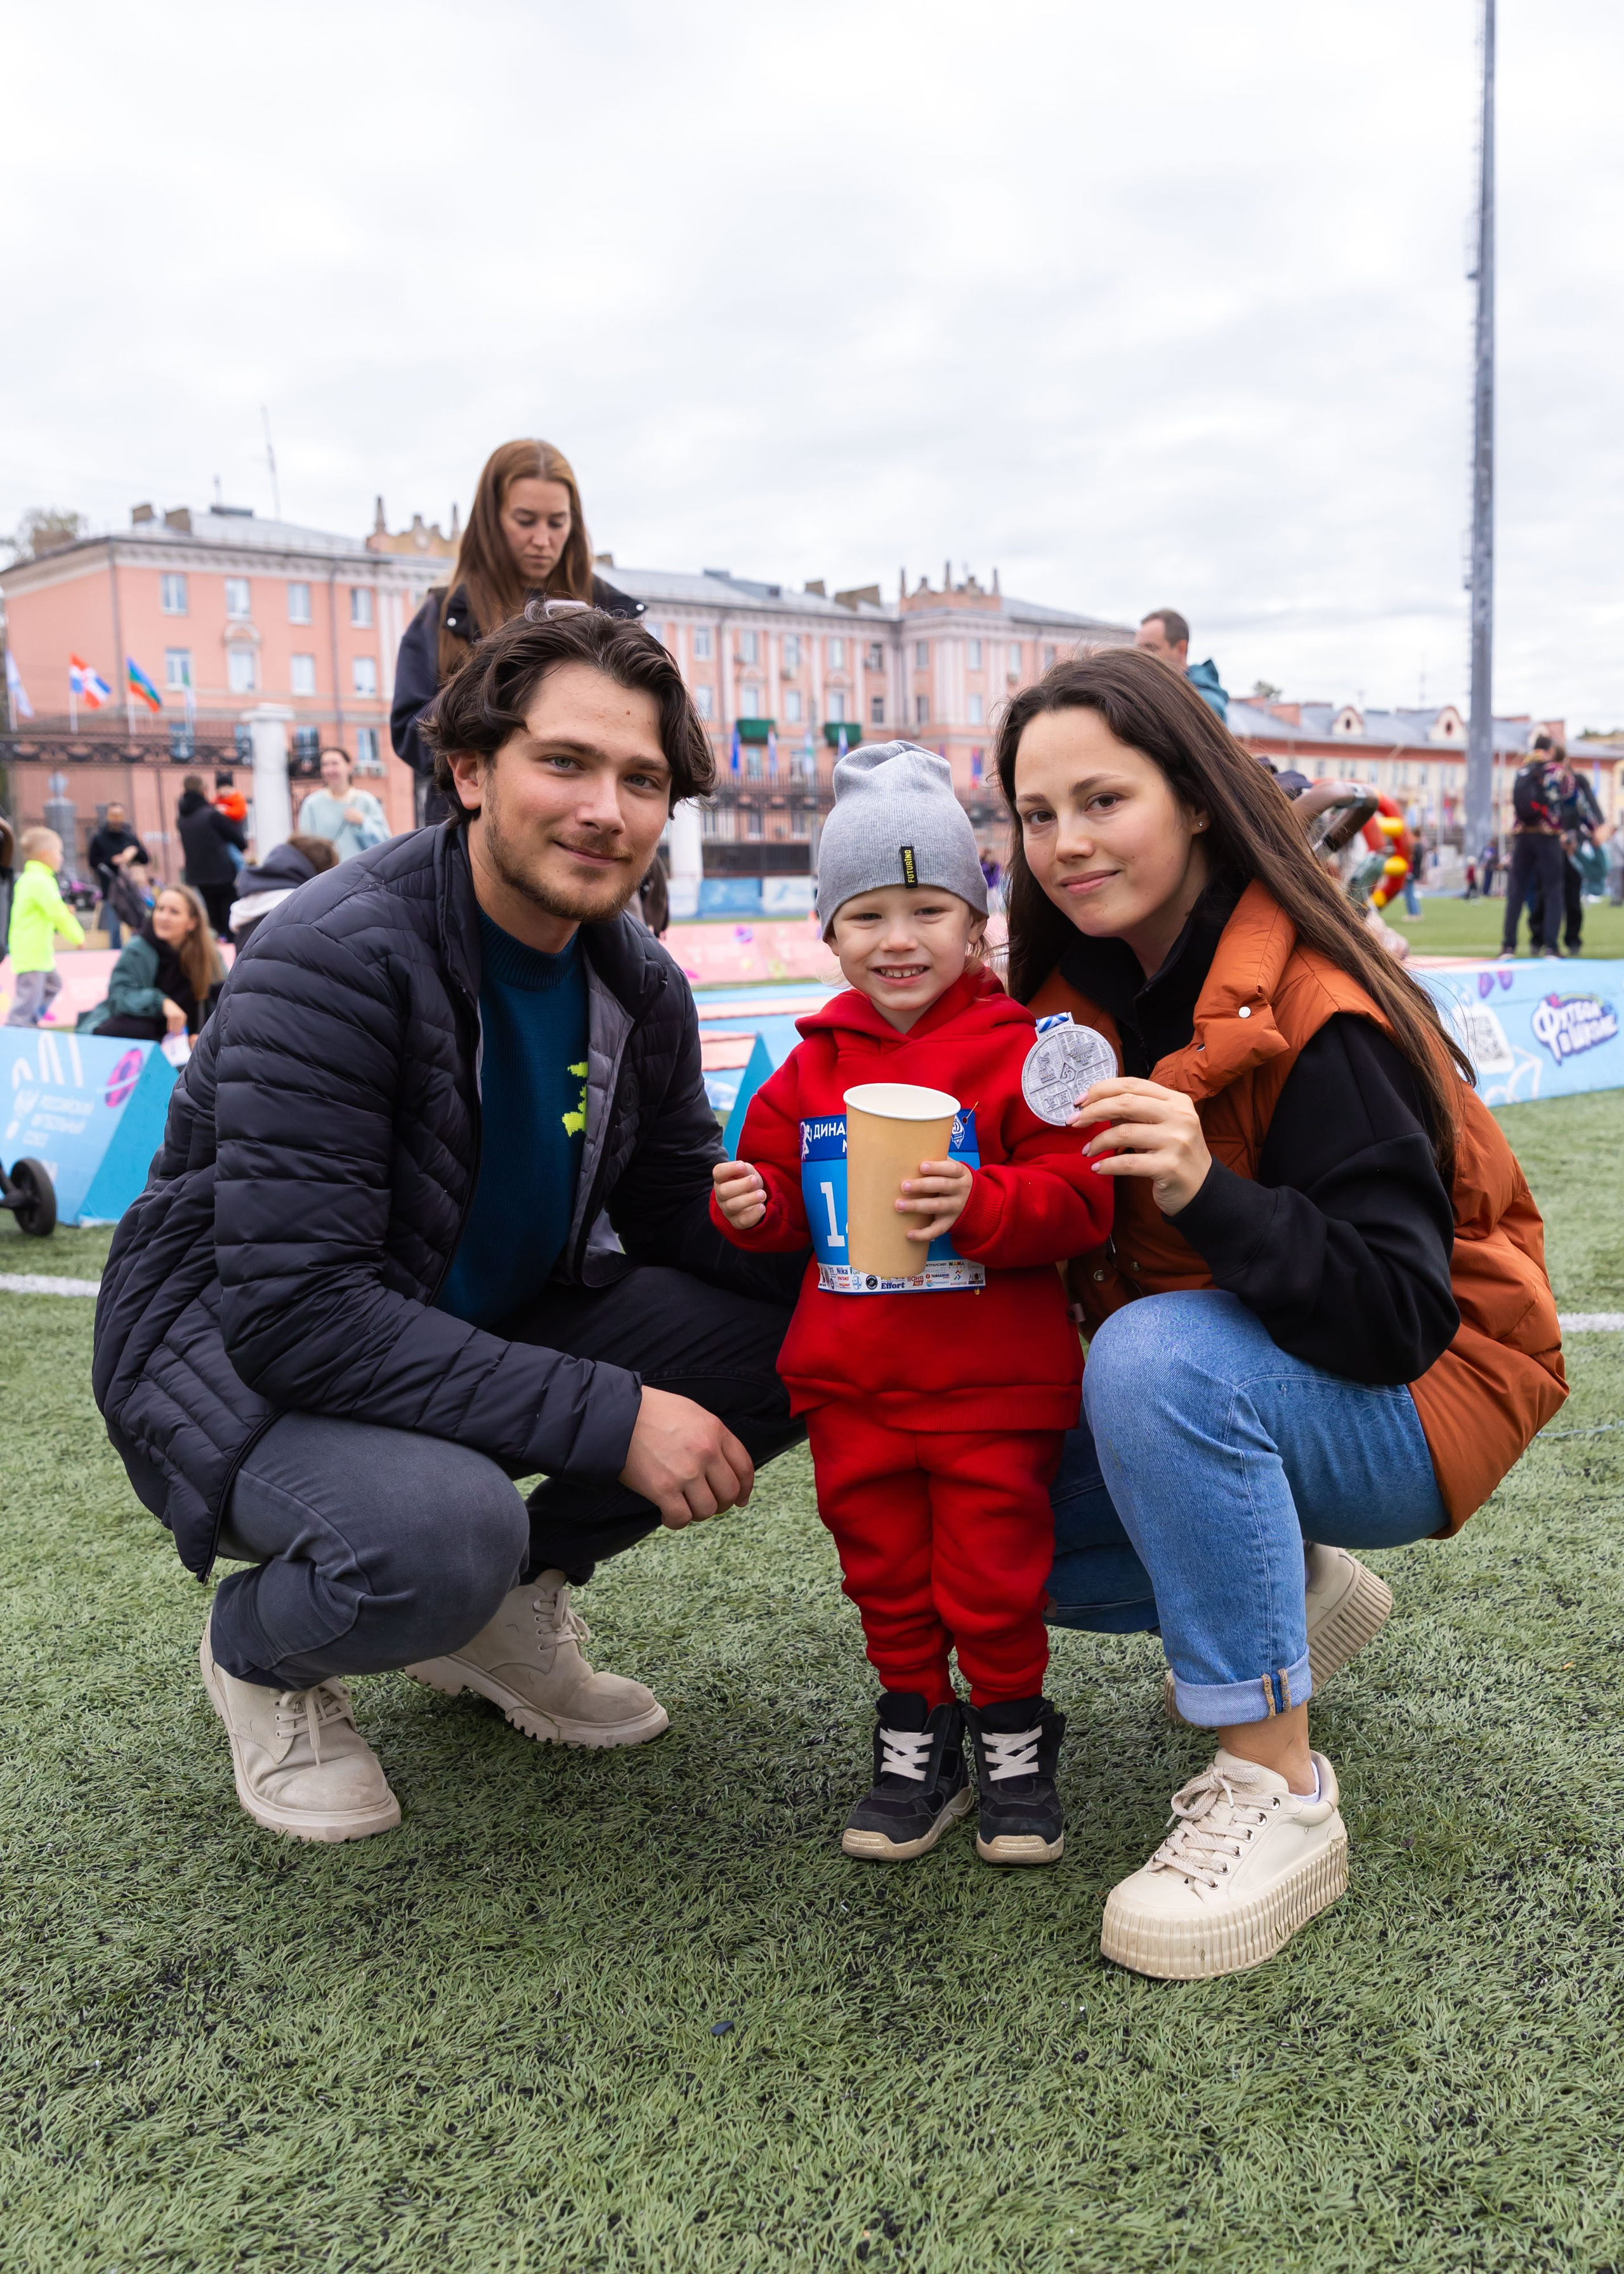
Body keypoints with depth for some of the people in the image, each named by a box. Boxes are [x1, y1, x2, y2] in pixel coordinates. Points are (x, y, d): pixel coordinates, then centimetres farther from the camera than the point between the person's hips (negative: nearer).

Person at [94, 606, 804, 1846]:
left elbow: (681, 1216, 5)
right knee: (438, 1525, -38)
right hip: (241, 1358, -6)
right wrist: (606, 1418, -33)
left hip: (482, 1331, 7)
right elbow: (294, 1310, -31)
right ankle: (259, 1652, 0)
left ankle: (508, 1596, 8)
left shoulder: (640, 986, -3)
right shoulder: (333, 957, -26)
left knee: (799, 1336, -10)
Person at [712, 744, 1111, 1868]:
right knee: (883, 1567, 15)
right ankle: (915, 1731, 34)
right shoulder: (813, 1066, 6)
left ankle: (1013, 1734, 29)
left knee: (996, 1574, 7)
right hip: (851, 1383, 4)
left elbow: (1080, 1200, -14)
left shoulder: (1018, 1053, -9)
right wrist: (753, 1203, -6)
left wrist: (979, 1204, -30)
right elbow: (780, 1177, 16)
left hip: (996, 1381, -4)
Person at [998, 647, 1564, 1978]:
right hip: (1204, 1381, 8)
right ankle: (1296, 1596, 17)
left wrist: (1210, 1194, -43)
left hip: (1411, 1403, -8)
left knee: (1158, 1357, -36)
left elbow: (1399, 1316, -28)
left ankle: (1280, 1795, -21)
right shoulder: (1086, 996, -1)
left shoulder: (1313, 1017, -24)